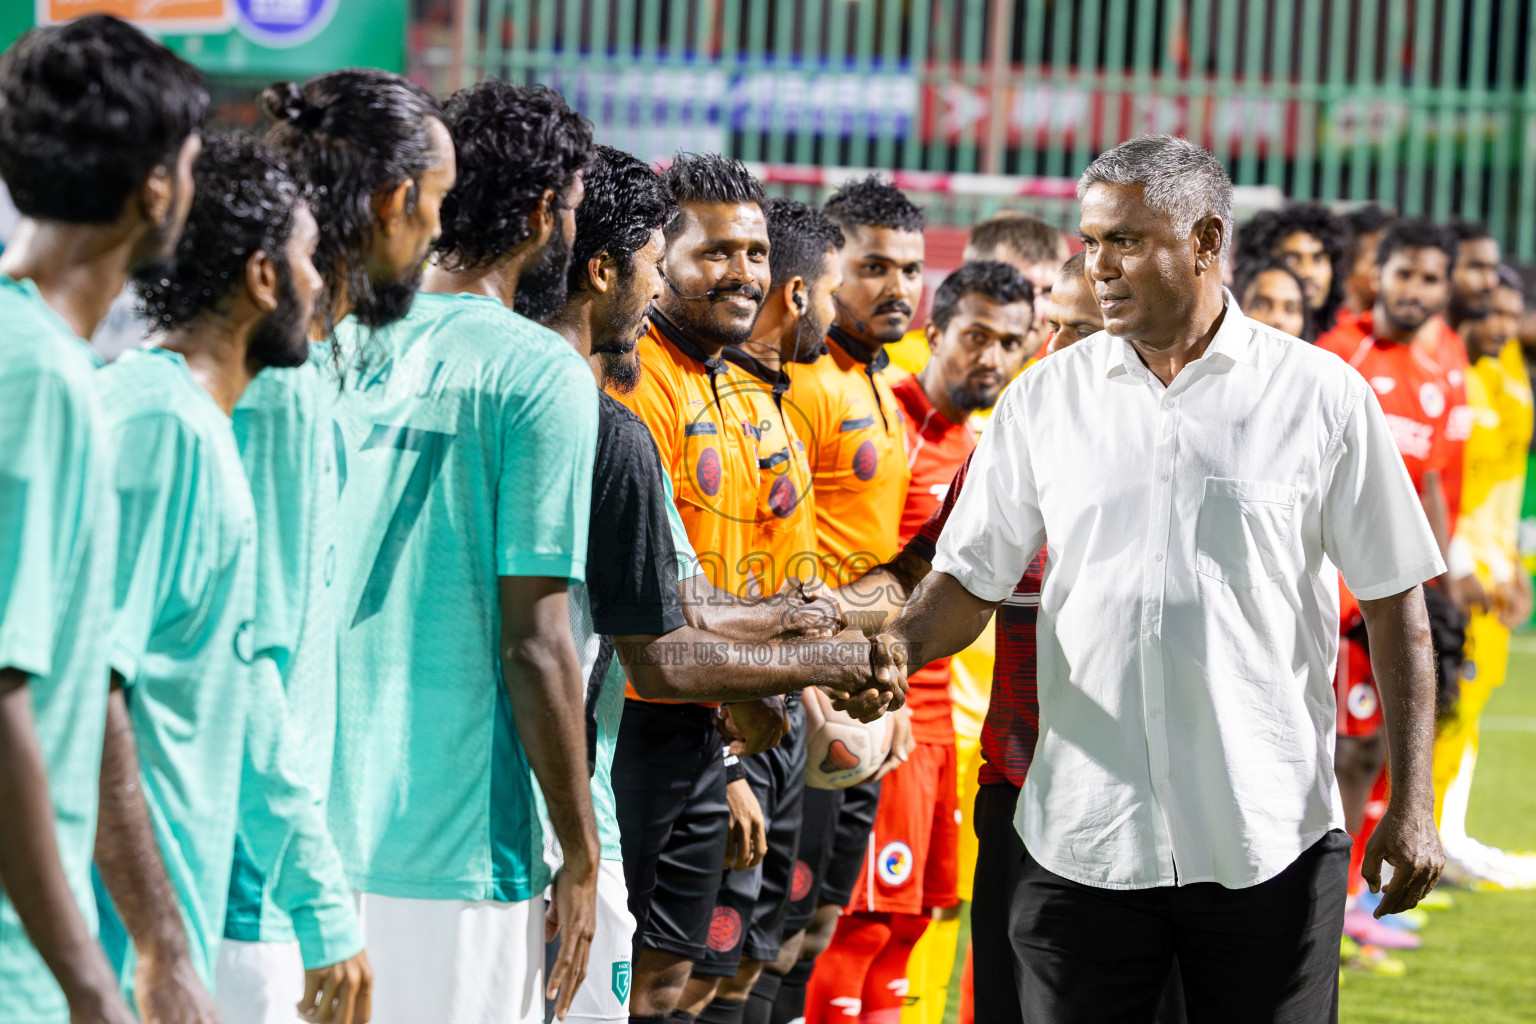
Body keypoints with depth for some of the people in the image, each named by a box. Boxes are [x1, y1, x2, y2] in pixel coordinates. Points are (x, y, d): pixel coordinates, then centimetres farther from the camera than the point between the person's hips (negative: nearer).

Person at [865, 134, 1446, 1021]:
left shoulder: (1321, 397, 0)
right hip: (1084, 839, 2)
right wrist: (901, 645, -17)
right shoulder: (1046, 398, 6)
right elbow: (972, 580, 6)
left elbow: (1394, 605, 2)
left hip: (1271, 845, -2)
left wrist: (1412, 806, -2)